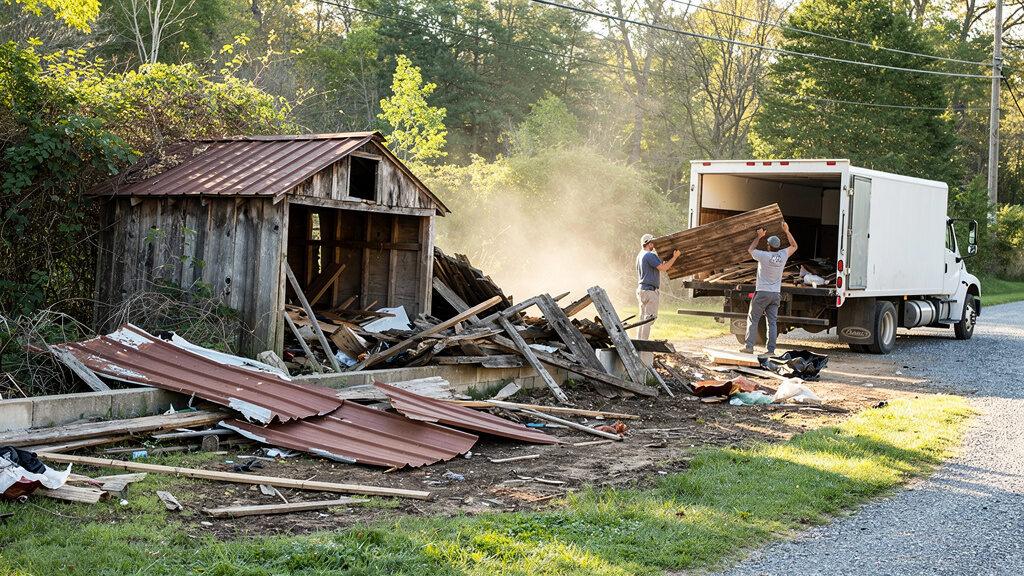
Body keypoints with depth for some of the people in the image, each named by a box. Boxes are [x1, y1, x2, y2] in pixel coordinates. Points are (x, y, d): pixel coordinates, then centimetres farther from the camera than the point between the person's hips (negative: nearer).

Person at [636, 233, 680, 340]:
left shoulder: (640, 255, 18)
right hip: (649, 290, -10)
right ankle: (644, 342, -12)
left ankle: (639, 339, 15)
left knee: (643, 317, 14)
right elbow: (663, 267, -17)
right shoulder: (649, 255, -14)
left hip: (641, 288, 10)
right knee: (649, 318, -9)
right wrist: (674, 257, -8)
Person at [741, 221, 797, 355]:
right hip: (776, 294, 4)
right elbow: (794, 246, 21)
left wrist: (759, 236, 19)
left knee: (753, 319, 5)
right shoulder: (783, 255, 0)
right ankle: (771, 350, -1)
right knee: (772, 322, 3)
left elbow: (750, 250, 10)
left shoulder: (764, 255, -11)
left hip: (762, 293, -4)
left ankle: (749, 346, 1)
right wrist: (787, 231, 21)